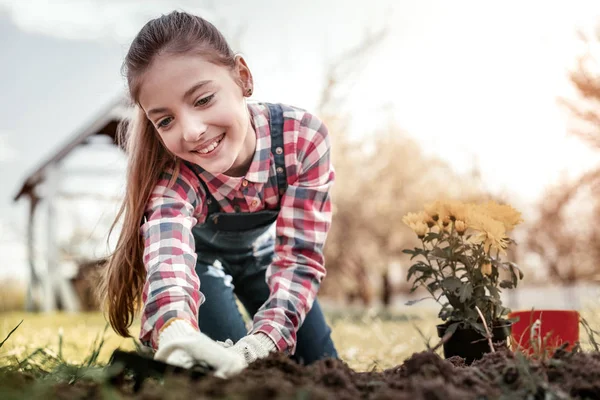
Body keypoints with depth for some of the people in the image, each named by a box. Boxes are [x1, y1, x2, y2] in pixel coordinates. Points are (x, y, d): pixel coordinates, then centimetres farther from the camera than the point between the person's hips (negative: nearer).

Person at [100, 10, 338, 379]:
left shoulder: (304, 136, -35)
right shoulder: (170, 173, -39)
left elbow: (299, 256, -35)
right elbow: (168, 255, -60)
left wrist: (260, 342, -53)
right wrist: (176, 330, -84)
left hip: (263, 252, 2)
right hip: (202, 257, -1)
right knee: (221, 367, -19)